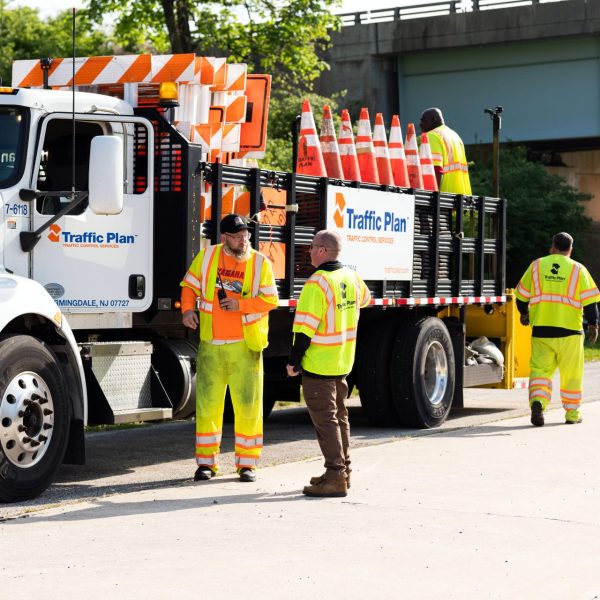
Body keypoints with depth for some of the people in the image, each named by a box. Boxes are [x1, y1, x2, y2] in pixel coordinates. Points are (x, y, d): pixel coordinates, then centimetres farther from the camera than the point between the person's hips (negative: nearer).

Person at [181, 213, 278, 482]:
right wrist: (187, 309, -6)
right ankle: (206, 462, 13)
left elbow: (270, 299, -5)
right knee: (207, 404, 4)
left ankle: (247, 463, 10)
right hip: (210, 344, 1)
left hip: (245, 345, -1)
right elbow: (190, 286, 12)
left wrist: (240, 304, -17)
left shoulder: (260, 263, -1)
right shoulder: (207, 257, 4)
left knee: (248, 404, 0)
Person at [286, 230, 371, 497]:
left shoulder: (317, 283, -21)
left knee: (325, 420, -4)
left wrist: (294, 360, -14)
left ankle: (335, 478, -5)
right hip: (343, 363, 8)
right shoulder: (352, 278, 4)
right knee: (339, 416, 18)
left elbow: (305, 327, -22)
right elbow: (364, 299, 27)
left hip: (318, 364, -8)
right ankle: (343, 471, 26)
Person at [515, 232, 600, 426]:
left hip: (541, 329, 1)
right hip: (569, 330, -1)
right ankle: (572, 413, 19)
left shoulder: (537, 265, 6)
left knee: (540, 369, 4)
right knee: (571, 374, 11)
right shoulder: (578, 270, 2)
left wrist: (524, 313, 31)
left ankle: (537, 401, -22)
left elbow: (521, 295, 13)